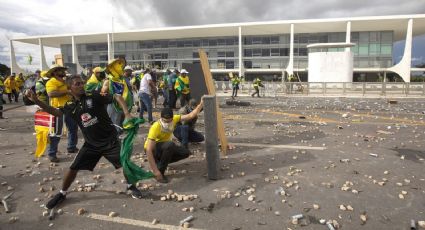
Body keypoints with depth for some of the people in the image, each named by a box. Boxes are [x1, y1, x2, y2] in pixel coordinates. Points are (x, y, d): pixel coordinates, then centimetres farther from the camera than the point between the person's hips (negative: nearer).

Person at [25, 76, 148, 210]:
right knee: (73, 168, 5)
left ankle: (131, 186, 23)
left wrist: (127, 114, -25)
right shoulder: (70, 106, -1)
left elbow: (117, 98, -11)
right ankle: (62, 194, 30)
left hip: (109, 140, -3)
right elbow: (56, 112, 15)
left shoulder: (94, 96, -13)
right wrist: (36, 101, 3)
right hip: (91, 143, 3)